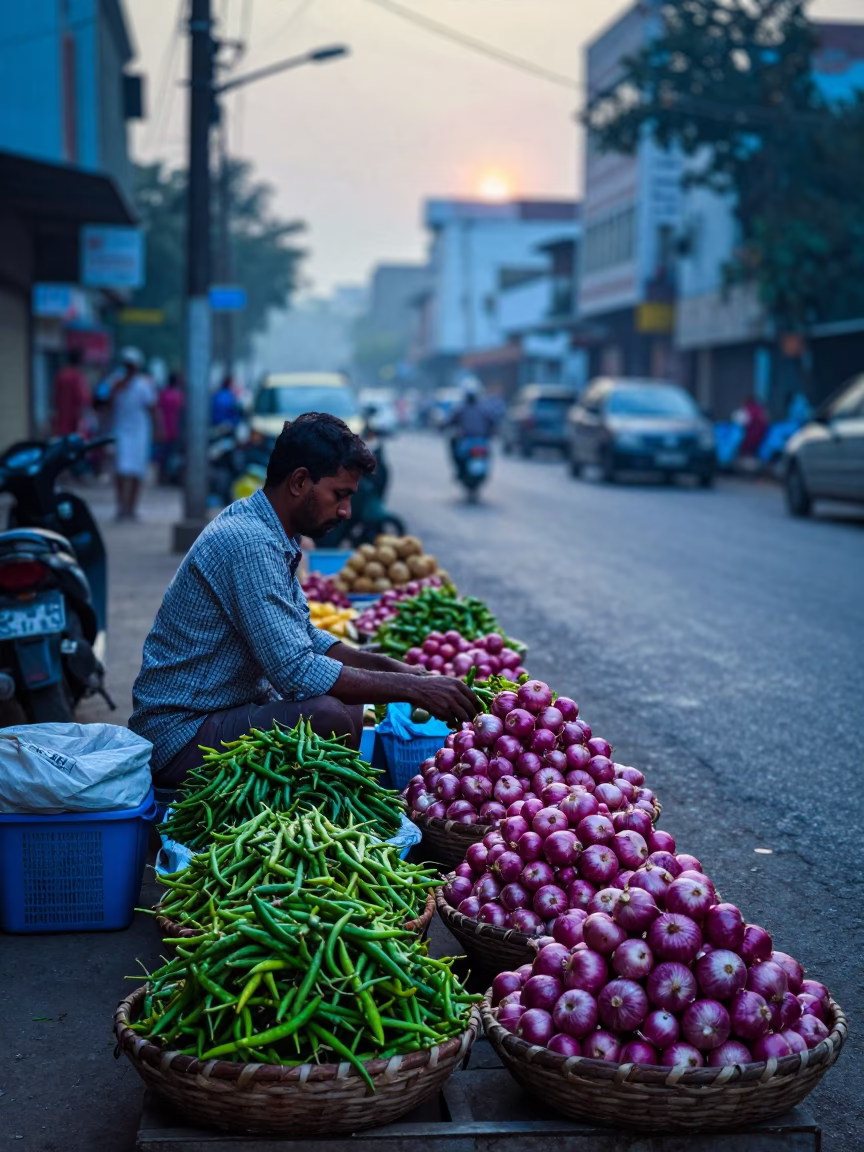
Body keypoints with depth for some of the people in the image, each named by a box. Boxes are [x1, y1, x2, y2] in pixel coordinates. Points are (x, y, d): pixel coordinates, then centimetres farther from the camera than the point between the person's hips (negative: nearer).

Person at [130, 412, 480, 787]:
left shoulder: (261, 529, 9)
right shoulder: (249, 543, -23)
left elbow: (305, 639, 19)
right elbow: (296, 670, -28)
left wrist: (386, 665, 6)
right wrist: (410, 688, -22)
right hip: (183, 735, -11)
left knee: (353, 707, 13)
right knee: (327, 717, -29)